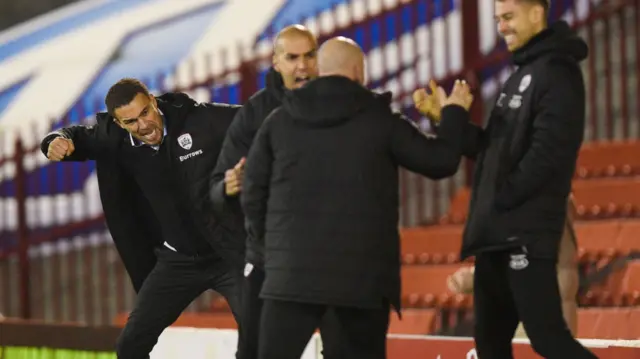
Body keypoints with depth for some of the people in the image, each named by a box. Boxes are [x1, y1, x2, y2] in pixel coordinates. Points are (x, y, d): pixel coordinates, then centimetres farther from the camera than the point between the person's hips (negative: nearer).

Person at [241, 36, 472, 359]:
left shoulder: (279, 121, 6)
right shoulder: (379, 120, -1)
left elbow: (253, 190, 7)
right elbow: (441, 161, 3)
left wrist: (266, 235, 25)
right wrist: (454, 113, 21)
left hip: (293, 269, 1)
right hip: (363, 271, -1)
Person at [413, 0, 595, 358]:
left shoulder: (557, 71, -10)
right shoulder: (522, 75, 19)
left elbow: (549, 150, -21)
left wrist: (503, 198, -16)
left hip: (527, 233, -10)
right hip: (498, 234, 10)